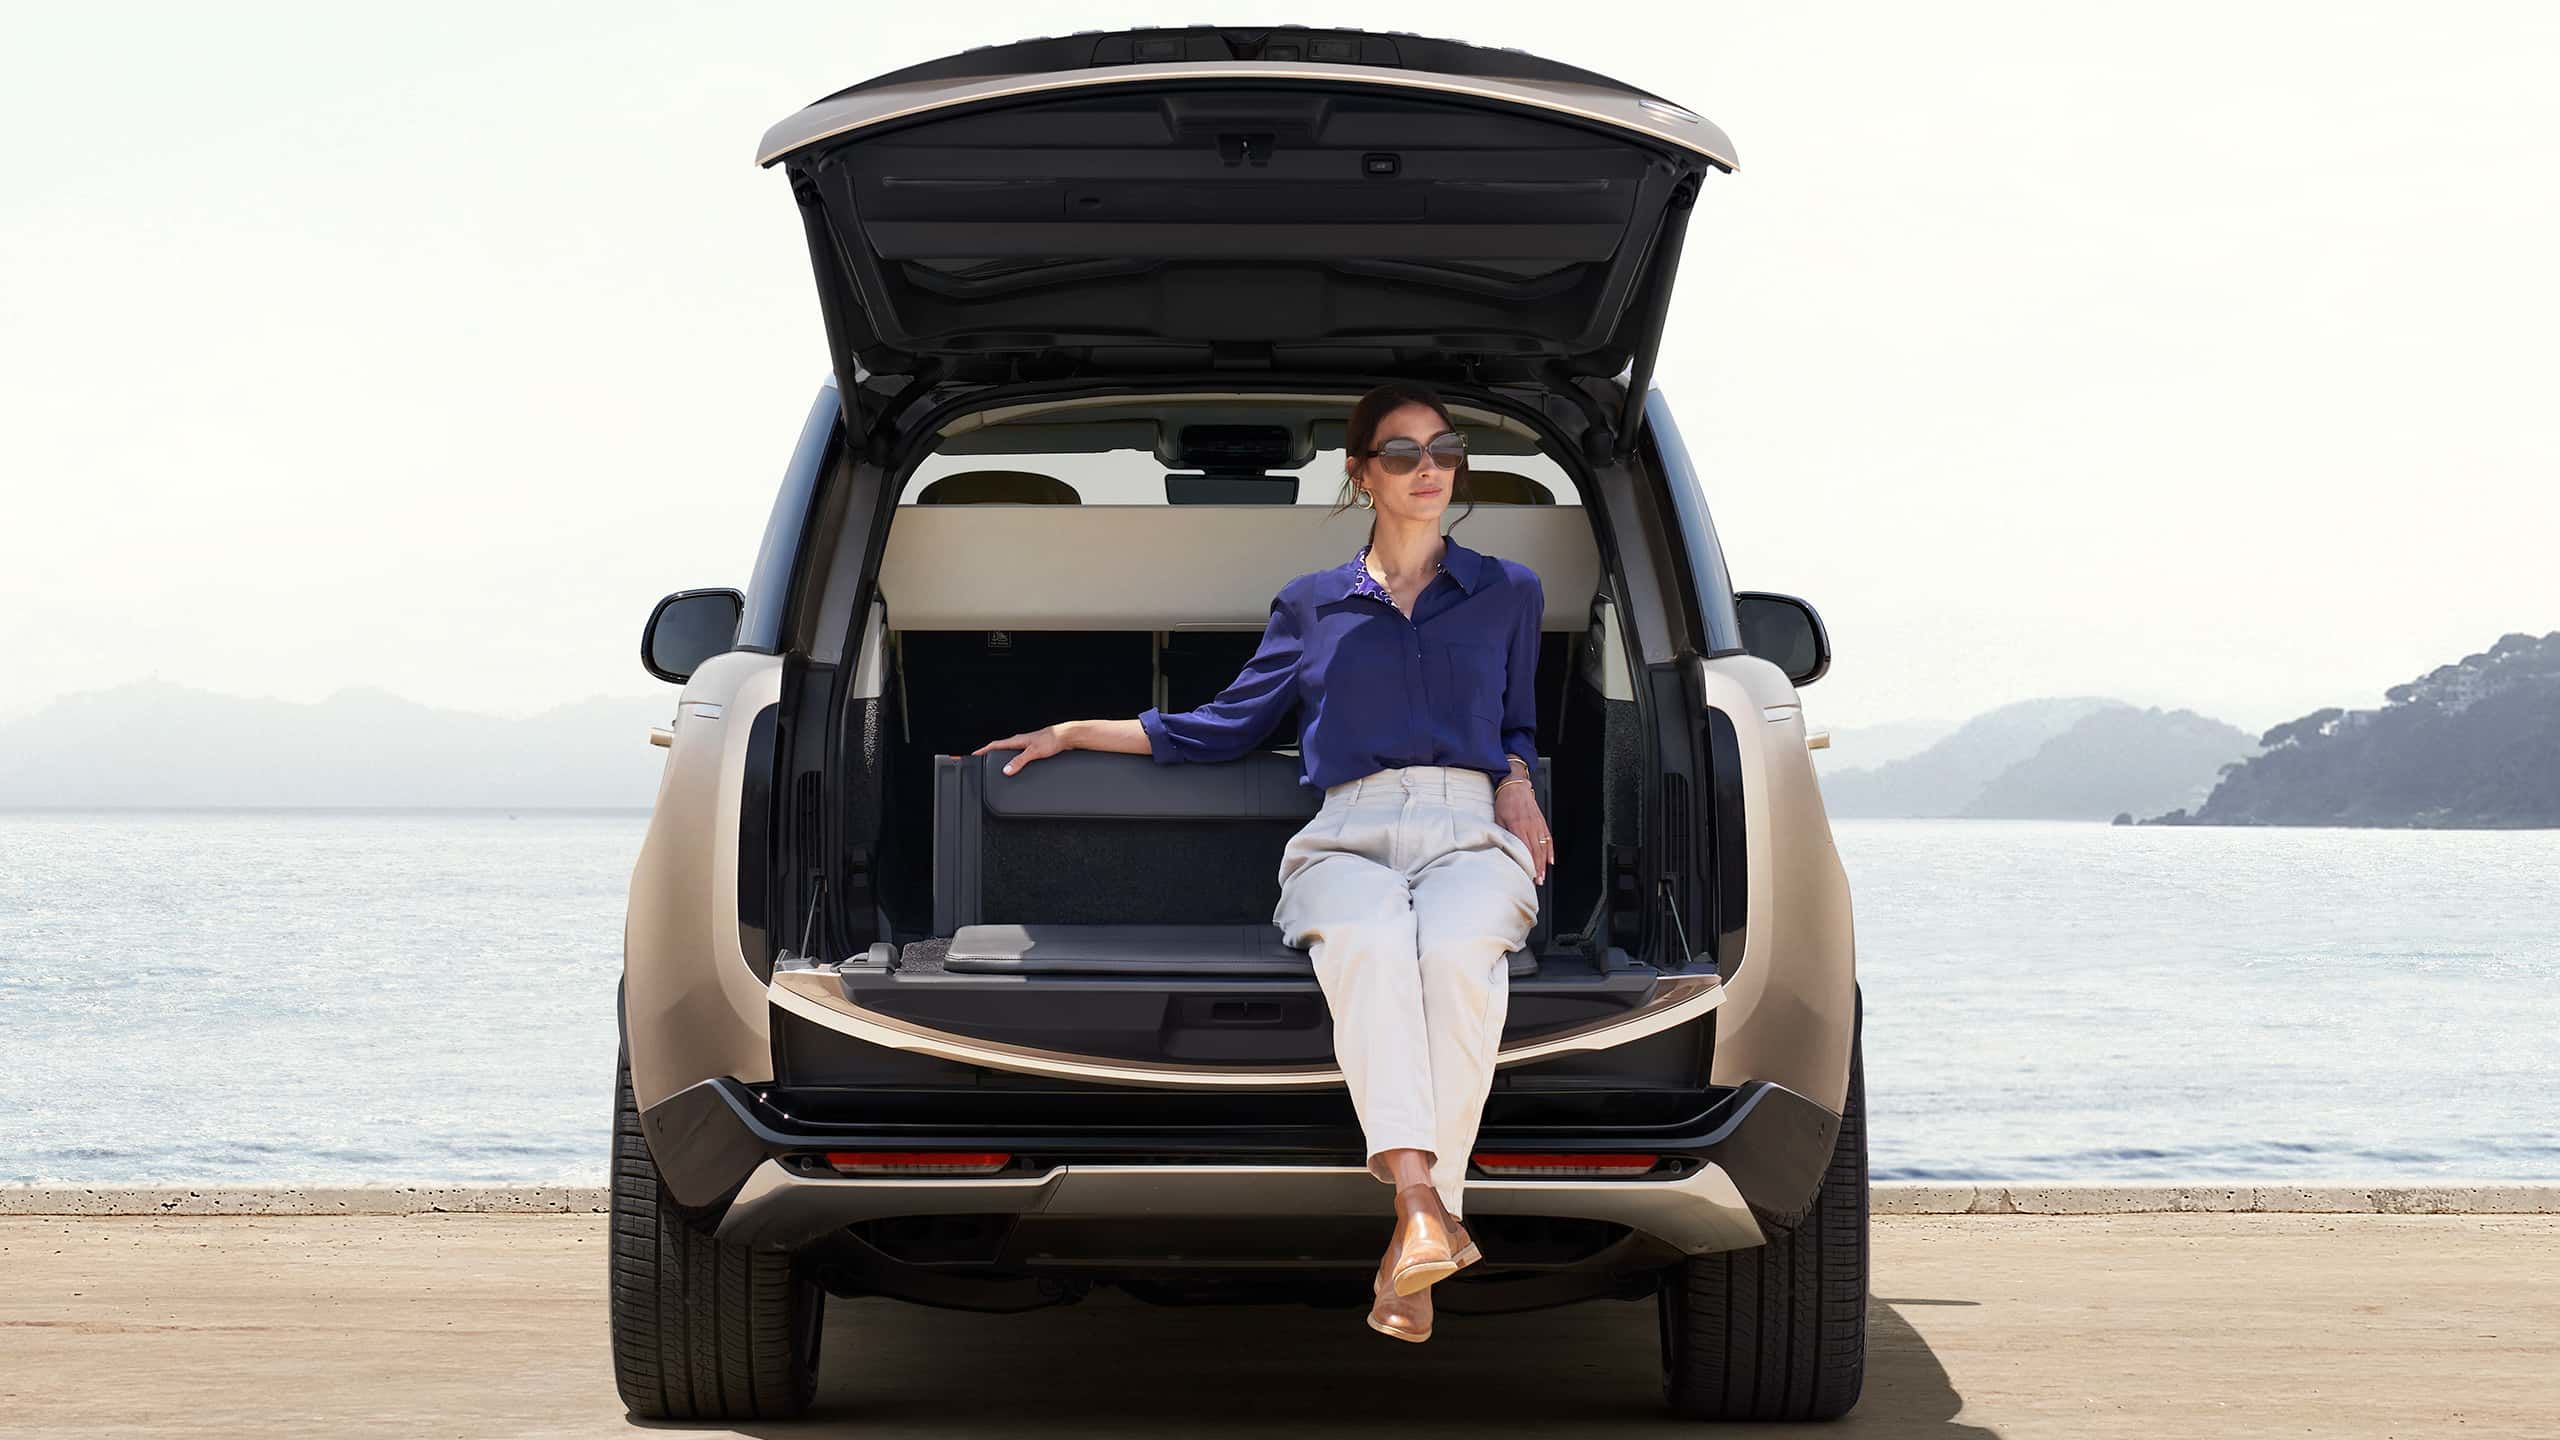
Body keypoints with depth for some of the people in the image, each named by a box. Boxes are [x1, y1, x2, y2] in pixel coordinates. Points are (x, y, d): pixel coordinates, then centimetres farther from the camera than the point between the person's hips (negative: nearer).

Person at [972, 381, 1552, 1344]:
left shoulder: (1508, 593, 25)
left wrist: (1517, 780, 7)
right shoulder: (1311, 605, 25)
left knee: (1457, 951, -39)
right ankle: (1424, 1205, -53)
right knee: (1366, 942, -40)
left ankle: (1411, 1235, -42)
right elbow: (1222, 729, 28)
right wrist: (1074, 733, 24)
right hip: (1348, 832, 0)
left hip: (1473, 830, 0)